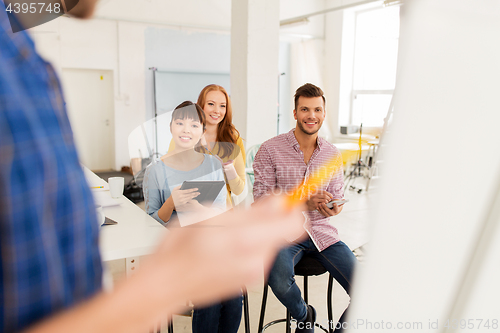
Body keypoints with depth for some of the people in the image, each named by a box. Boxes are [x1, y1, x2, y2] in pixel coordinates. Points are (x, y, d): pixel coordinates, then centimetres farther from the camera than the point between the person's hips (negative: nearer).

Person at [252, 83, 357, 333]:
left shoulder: (333, 154, 8)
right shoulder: (270, 149, -5)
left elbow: (337, 196, 15)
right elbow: (262, 197, -7)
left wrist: (333, 207, -11)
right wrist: (303, 200, -19)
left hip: (321, 231, 4)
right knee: (279, 280, -33)